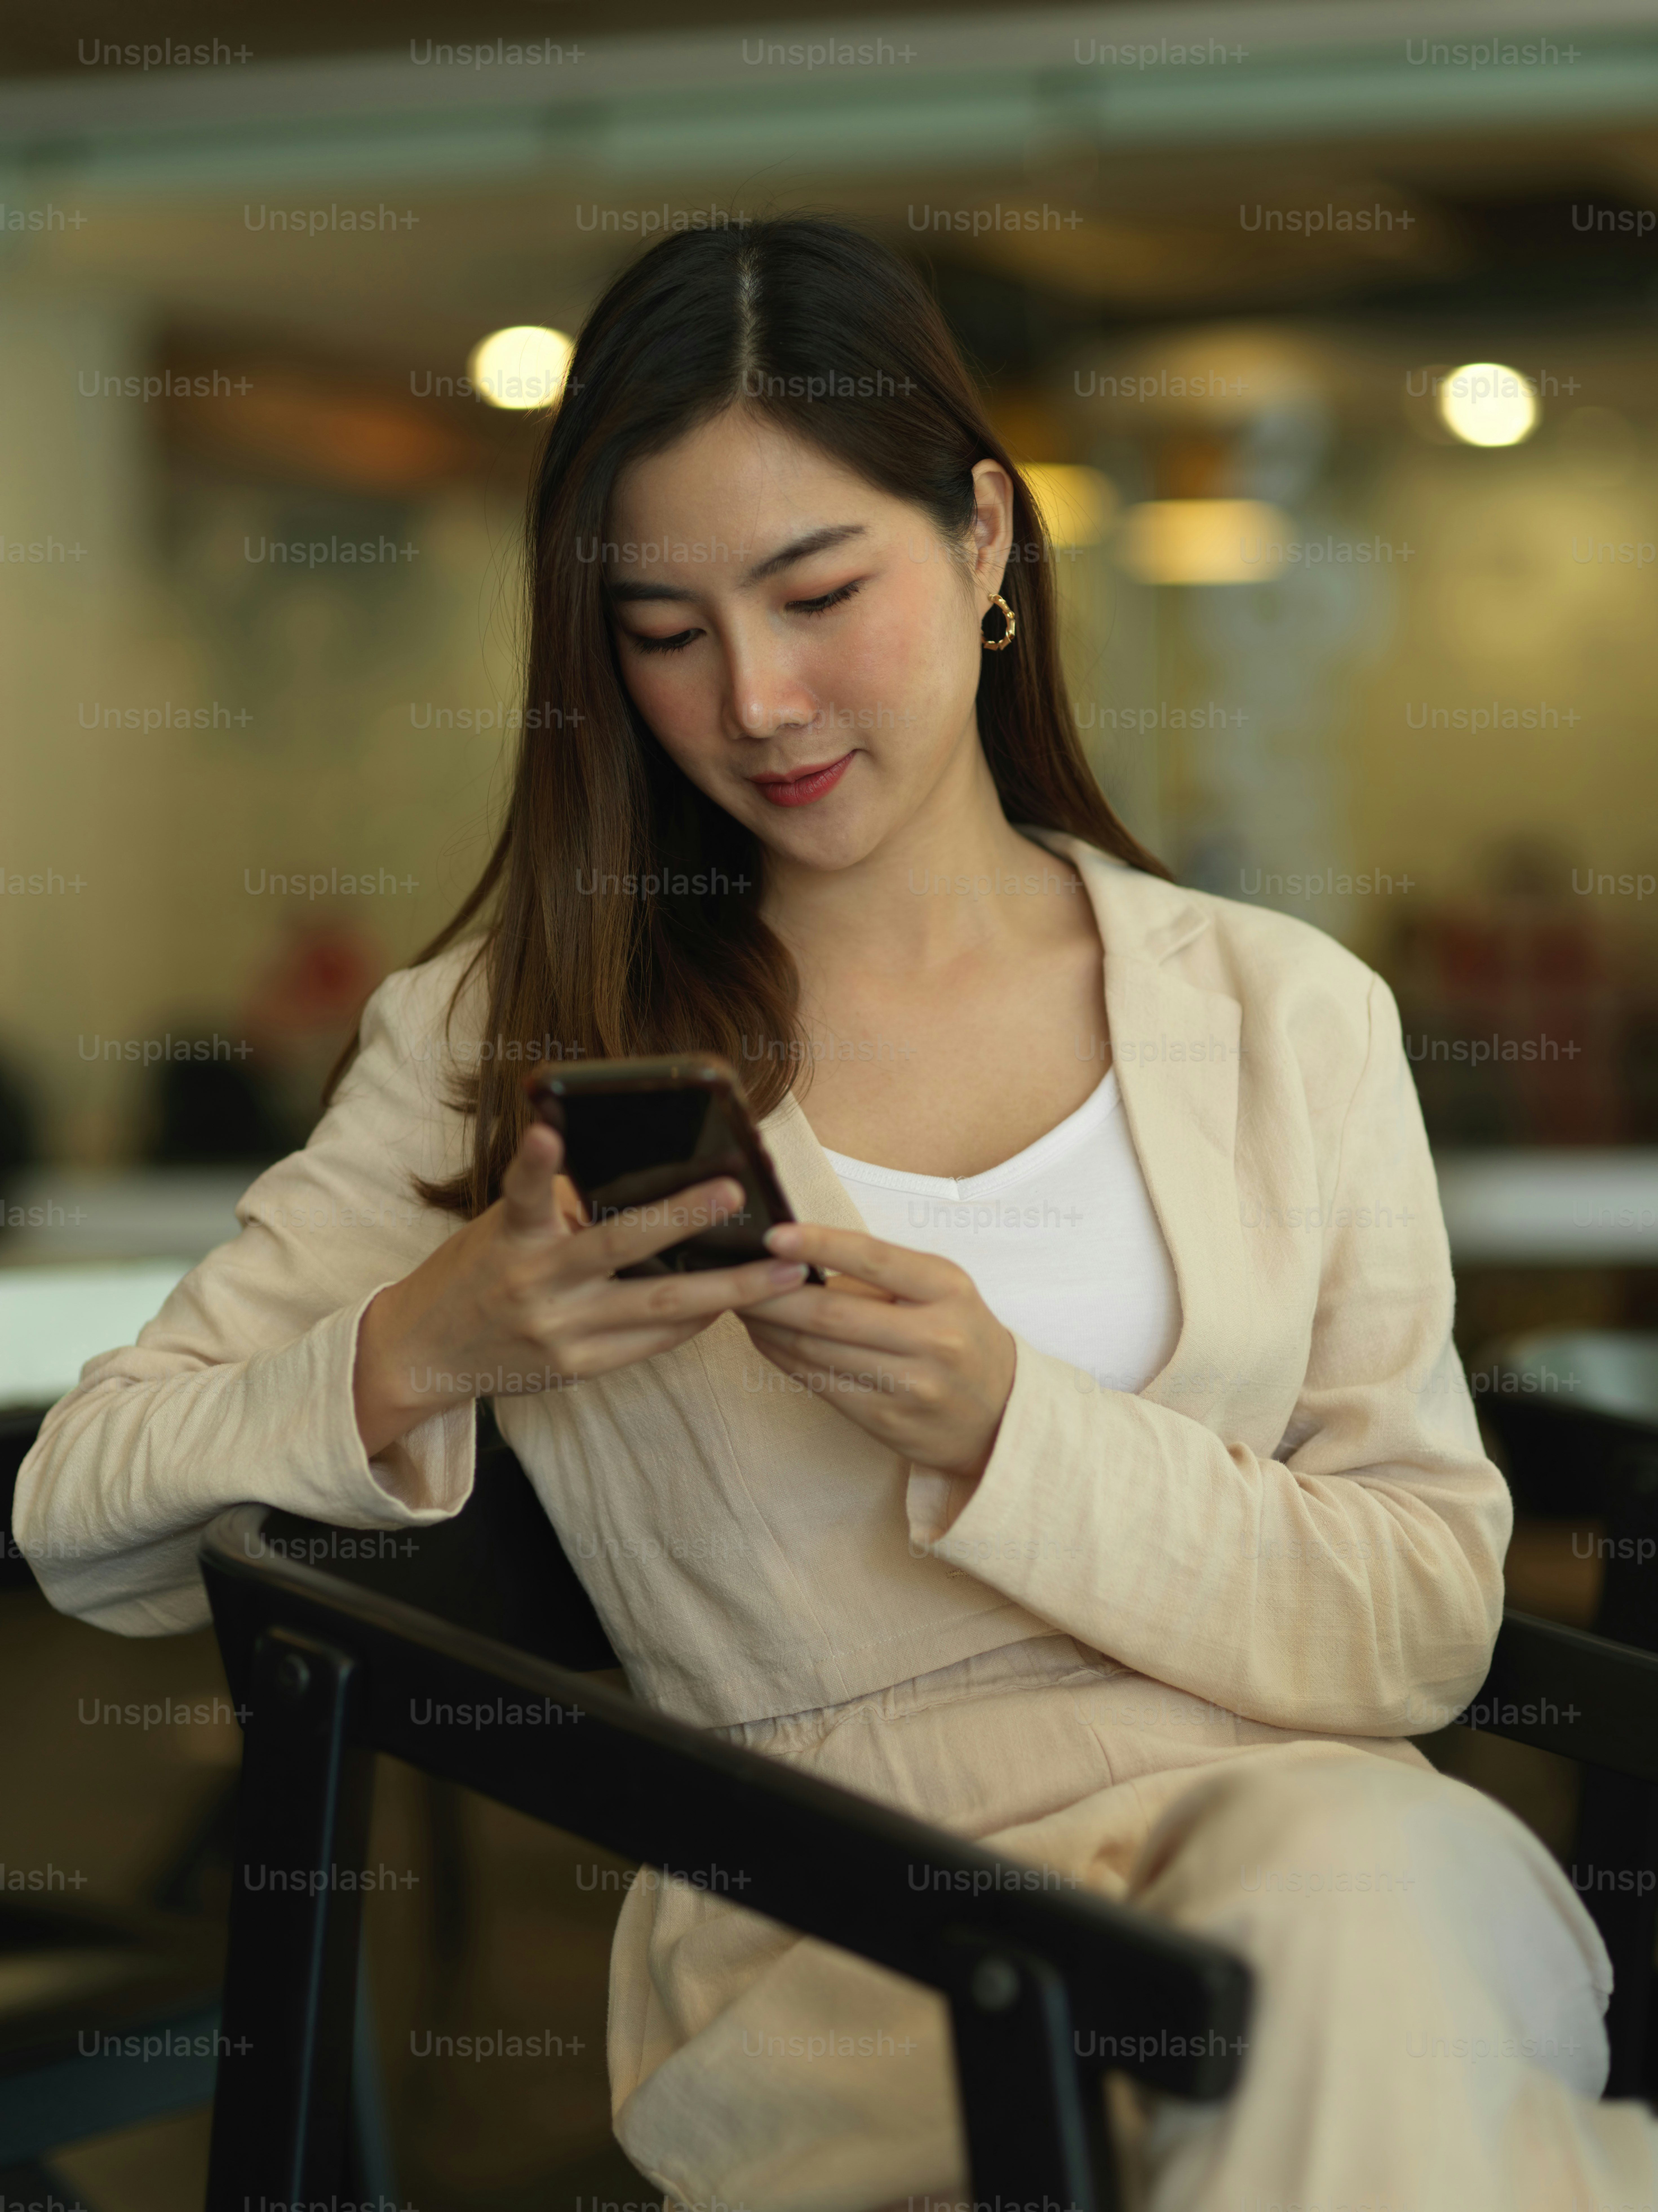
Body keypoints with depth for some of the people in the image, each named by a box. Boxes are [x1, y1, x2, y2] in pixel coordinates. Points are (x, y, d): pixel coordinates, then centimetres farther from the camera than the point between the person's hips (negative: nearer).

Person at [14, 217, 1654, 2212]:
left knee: (1369, 1902, -34)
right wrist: (419, 1355, -14)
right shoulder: (517, 1033, 7)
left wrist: (1003, 1431, -12)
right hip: (829, 1947, -2)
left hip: (1299, 1837, 2)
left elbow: (1427, 1628, 4)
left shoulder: (1284, 1013, 10)